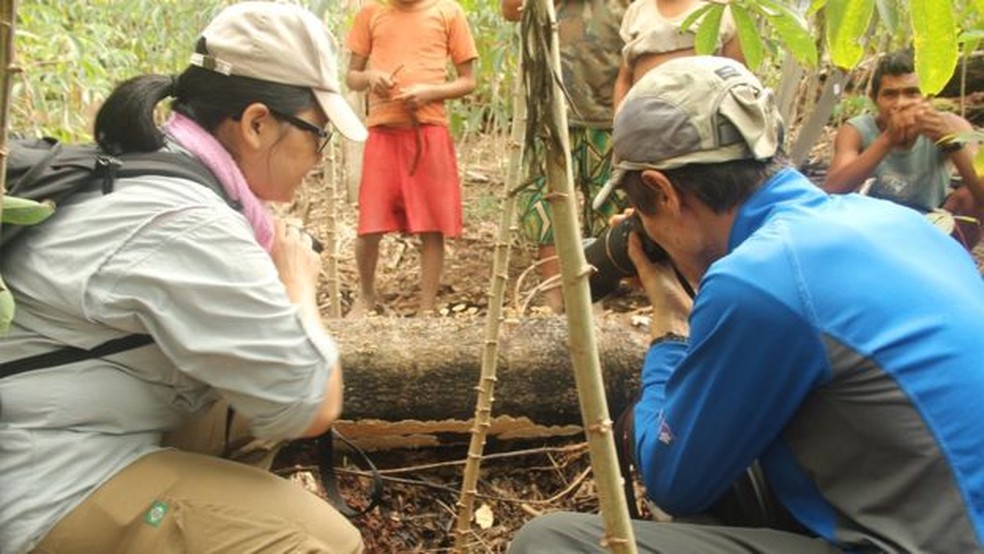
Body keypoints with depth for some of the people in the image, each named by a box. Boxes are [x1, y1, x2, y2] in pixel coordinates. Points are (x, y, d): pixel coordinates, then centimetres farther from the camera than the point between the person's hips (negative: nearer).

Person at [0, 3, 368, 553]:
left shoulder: (153, 167, 5)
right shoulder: (186, 224, -25)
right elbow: (311, 405, -22)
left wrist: (274, 270, 3)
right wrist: (298, 283, -6)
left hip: (51, 435, 10)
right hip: (47, 488, -10)